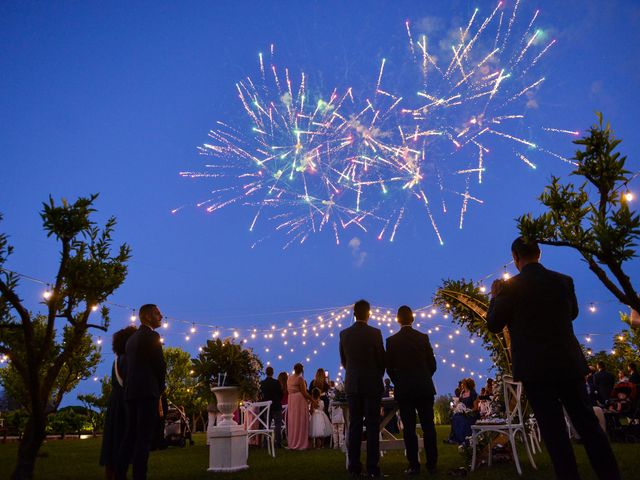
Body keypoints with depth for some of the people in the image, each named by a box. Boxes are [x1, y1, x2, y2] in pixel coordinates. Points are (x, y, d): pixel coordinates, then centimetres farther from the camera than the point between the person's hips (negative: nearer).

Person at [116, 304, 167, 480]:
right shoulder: (152, 336, -7)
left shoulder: (132, 338, 19)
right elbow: (160, 365, -8)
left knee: (130, 436, 9)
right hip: (147, 391, -8)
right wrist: (160, 387, 9)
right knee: (144, 438, -8)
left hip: (131, 391, 8)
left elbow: (131, 365, 18)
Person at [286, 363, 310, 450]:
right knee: (300, 422, 0)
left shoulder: (289, 378, 8)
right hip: (300, 401, -7)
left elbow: (288, 390, 13)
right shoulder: (300, 378, -13)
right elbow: (304, 393, -14)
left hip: (291, 401, 7)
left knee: (292, 422, 12)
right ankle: (301, 443, 3)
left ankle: (292, 443, 17)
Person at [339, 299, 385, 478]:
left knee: (354, 425, 7)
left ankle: (354, 467, 9)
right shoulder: (375, 333, -9)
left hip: (352, 384, 3)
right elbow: (382, 359, -2)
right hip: (372, 384, -3)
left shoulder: (344, 334, 1)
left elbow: (343, 361, 9)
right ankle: (372, 467, 3)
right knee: (372, 426, 3)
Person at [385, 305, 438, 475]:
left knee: (409, 429, 3)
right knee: (428, 426, 7)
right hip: (425, 388, 2)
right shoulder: (423, 337, 0)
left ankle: (414, 466, 4)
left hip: (404, 390, -1)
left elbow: (389, 368, 1)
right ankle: (432, 464, 10)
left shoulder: (392, 341, -4)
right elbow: (432, 364, 4)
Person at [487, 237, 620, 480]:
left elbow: (494, 325, 0)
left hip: (535, 368, -4)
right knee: (588, 424, 12)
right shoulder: (564, 280, 5)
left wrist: (495, 297, 14)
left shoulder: (510, 287, -9)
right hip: (569, 363, 4)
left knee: (554, 431, 0)